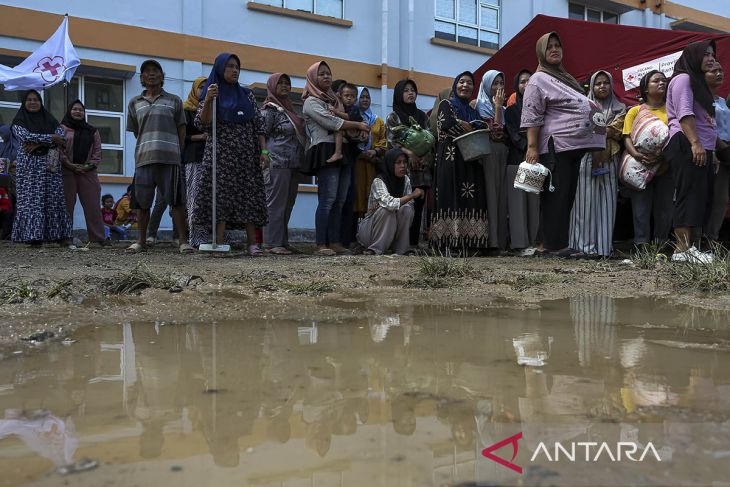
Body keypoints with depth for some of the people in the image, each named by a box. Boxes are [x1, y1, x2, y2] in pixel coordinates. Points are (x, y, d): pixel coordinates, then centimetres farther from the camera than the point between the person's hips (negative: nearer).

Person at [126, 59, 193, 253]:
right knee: (142, 202, 5)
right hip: (143, 158, 3)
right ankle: (141, 241, 15)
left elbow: (181, 130, 10)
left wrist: (178, 153, 4)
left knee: (176, 201, -5)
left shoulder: (174, 101, 12)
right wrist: (146, 148, 12)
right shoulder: (135, 103, 16)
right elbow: (135, 131, 19)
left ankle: (183, 241, -2)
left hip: (170, 158, -2)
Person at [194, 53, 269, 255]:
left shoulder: (247, 95, 13)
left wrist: (263, 150, -1)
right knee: (221, 195, -8)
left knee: (249, 195, -3)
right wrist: (207, 101, -19)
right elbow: (203, 124, -5)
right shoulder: (212, 94, 7)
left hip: (247, 155, 2)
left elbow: (258, 125, 9)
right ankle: (219, 243, -8)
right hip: (221, 155, -2)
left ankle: (252, 242, -4)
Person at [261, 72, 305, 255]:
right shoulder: (269, 109, -2)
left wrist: (300, 163, 20)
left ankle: (282, 241, 15)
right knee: (276, 204, -6)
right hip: (277, 164, -8)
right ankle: (273, 243, -3)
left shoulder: (289, 109, 21)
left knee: (288, 205, 9)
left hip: (293, 165, 8)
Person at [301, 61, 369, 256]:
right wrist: (358, 125, -4)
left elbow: (340, 121, 24)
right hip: (326, 152, -8)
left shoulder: (333, 100, 24)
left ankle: (335, 241, 5)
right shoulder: (312, 101, 0)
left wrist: (358, 130, 4)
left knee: (340, 200, 3)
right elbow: (332, 123, -11)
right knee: (328, 199, -13)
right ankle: (321, 244, -12)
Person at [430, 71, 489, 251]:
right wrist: (472, 129, -1)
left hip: (471, 163, 5)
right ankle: (449, 241, -15)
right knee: (451, 198, -13)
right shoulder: (446, 104, 8)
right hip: (450, 159, -5)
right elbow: (447, 124, -12)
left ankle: (469, 239, -7)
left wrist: (461, 124, -8)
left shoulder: (474, 111, 24)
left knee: (471, 199, -5)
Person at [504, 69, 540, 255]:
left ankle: (535, 242, -3)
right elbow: (513, 136, -2)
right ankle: (521, 243, -12)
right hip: (517, 160, -2)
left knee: (536, 202, -3)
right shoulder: (511, 111, 11)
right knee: (518, 201, -9)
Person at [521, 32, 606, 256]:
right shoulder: (538, 80, -2)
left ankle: (562, 244, 11)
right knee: (556, 196, -9)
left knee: (569, 196, 7)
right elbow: (531, 117, -10)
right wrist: (532, 147, -19)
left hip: (577, 148, 9)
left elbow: (584, 107, 29)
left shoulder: (567, 78, 24)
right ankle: (552, 246, -7)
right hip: (555, 147, -9)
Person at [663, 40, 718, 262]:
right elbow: (684, 113, -16)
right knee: (688, 197, -15)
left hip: (702, 148, 10)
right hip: (687, 147, -10)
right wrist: (695, 143, -25)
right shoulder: (683, 78, -2)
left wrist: (712, 149, 22)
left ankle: (694, 247, 5)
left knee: (701, 199, 5)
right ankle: (683, 249, -17)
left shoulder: (698, 82, 28)